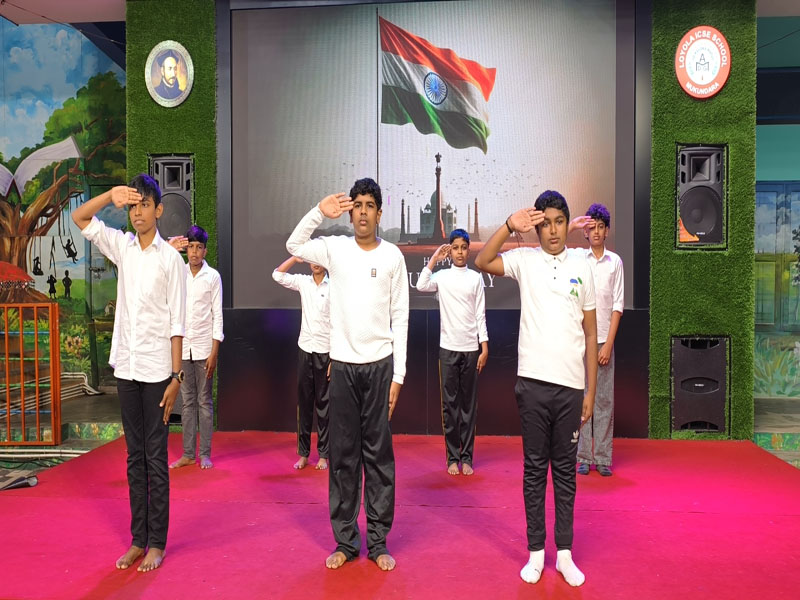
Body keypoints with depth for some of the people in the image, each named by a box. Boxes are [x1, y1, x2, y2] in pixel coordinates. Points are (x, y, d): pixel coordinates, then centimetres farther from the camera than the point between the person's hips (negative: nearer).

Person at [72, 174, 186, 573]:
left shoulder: (170, 257, -5)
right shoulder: (121, 245, 8)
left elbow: (176, 323, -6)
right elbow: (79, 217, 10)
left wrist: (176, 376, -9)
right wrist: (112, 194, -8)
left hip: (156, 369, -4)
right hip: (125, 367, 4)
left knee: (156, 459, 3)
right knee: (134, 457, 12)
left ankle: (157, 542, 14)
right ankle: (138, 538, 22)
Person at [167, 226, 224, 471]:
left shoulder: (213, 276, -2)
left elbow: (217, 316, -4)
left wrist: (214, 352, -9)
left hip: (204, 348, -3)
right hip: (182, 348, 3)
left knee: (204, 401, 4)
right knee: (187, 402, 9)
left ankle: (205, 453, 12)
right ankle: (188, 453, 17)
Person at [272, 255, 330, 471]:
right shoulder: (303, 282, 6)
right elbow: (277, 274, 9)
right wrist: (296, 257, -1)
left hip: (325, 352, -3)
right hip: (305, 348, 4)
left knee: (323, 403, 3)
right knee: (304, 401, 7)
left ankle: (323, 454, 12)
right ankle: (303, 453, 15)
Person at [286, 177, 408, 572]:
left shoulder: (392, 256, 1)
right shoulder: (336, 248, 5)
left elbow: (400, 319, 1)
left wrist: (398, 375, -3)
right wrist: (319, 212, -13)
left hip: (380, 365, -1)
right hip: (342, 365, 1)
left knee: (379, 454, 5)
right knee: (343, 454, 7)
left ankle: (378, 541, 17)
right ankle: (345, 540, 20)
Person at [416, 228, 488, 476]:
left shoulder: (476, 278, 5)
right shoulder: (442, 276, 3)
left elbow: (480, 316, 4)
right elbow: (421, 286, -18)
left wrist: (484, 347, -1)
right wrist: (433, 259, -10)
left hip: (471, 348, 1)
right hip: (448, 348, 0)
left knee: (469, 404, 5)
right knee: (450, 404, 4)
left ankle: (466, 457, 13)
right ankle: (452, 457, 13)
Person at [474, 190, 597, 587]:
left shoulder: (582, 268, 7)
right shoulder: (525, 260, 2)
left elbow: (590, 334, 8)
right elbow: (482, 262, -16)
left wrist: (591, 391, 6)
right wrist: (510, 226, -20)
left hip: (571, 385, 2)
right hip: (533, 382, -1)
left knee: (565, 469, 11)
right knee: (534, 467, 8)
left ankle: (565, 552, 23)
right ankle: (536, 551, 21)